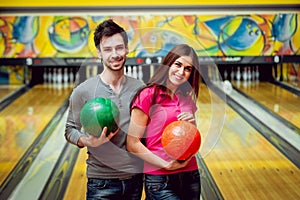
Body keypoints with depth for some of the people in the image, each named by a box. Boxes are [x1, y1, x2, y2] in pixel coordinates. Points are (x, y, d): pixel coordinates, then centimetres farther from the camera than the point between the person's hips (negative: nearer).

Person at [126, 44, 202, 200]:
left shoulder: (187, 99, 10)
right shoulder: (148, 95, -8)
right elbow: (133, 144, -12)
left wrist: (192, 125, -3)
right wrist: (166, 165, -15)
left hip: (190, 176, 6)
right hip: (160, 180, -6)